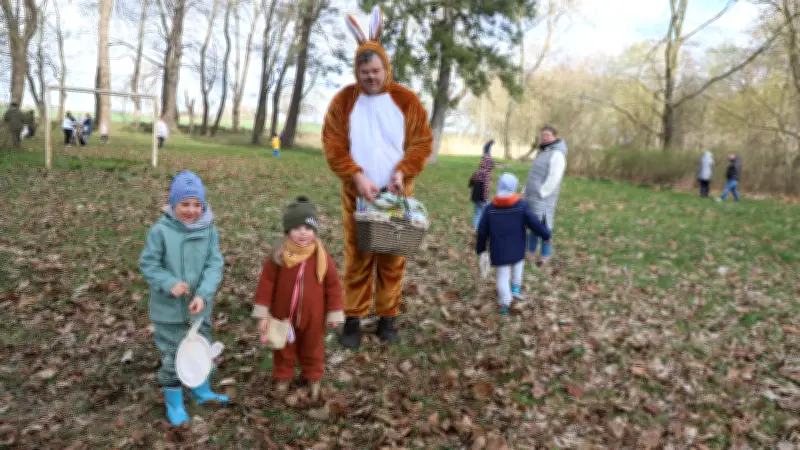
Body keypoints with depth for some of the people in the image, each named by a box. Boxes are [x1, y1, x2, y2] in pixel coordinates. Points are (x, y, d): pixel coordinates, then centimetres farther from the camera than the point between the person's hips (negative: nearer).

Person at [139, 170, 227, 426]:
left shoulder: (209, 230, -10)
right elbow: (148, 264, -10)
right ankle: (174, 403, 31)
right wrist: (170, 284, -25)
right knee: (172, 355, 11)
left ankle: (202, 391, 45)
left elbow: (214, 265, -12)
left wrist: (203, 295, -26)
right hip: (168, 308, -3)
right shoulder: (160, 230, -17)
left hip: (199, 306, 3)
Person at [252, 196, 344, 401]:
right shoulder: (278, 256, -16)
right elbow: (266, 284, -10)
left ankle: (313, 379, 41)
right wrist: (263, 314, -10)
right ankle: (283, 378, 41)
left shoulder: (322, 257, -14)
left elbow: (333, 286, -6)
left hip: (312, 317, 0)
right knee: (284, 349, 19)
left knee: (312, 348, 20)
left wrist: (334, 314, -3)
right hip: (283, 315, 0)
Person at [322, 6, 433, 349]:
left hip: (396, 194, 1)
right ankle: (353, 319, 13)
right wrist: (357, 177, -17)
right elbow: (333, 146, -4)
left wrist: (402, 172, -15)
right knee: (357, 259, 3)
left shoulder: (406, 100, -1)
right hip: (357, 194, 0)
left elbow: (422, 143, 0)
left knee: (393, 259, 6)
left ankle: (387, 318, 18)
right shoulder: (343, 100, -1)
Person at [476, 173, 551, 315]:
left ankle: (504, 304, 2)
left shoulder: (490, 208, -6)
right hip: (517, 248, 0)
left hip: (499, 250, 0)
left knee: (502, 275, 7)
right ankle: (516, 287, 21)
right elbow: (534, 223, -9)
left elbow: (482, 231, -1)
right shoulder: (521, 205, -10)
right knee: (518, 263, 30)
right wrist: (546, 235, 6)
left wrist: (480, 248, 11)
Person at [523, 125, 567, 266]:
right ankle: (530, 253, 22)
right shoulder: (542, 152, 16)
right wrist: (526, 191, 16)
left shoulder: (557, 154, -13)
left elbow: (553, 179, -19)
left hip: (543, 198, -8)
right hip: (532, 196, 8)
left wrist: (541, 193, -18)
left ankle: (546, 255, 8)